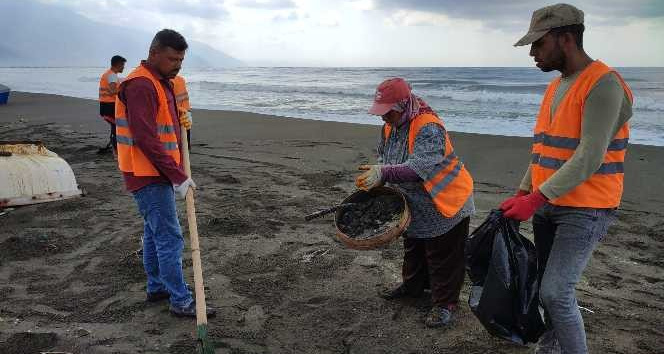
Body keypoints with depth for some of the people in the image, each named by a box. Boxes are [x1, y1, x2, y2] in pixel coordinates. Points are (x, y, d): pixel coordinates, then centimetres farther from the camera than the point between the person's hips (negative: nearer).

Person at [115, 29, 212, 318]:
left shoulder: (161, 83, 15)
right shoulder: (140, 85, -18)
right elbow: (146, 139, -25)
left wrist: (178, 171, 17)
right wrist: (177, 176, -22)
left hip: (158, 174, 10)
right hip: (149, 177, -10)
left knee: (154, 233, 18)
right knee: (170, 239, -6)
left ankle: (157, 287, 31)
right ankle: (181, 302, 3)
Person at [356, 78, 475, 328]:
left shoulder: (429, 128, -29)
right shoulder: (389, 127, -1)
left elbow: (420, 168, -41)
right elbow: (384, 158, 13)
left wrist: (384, 174, -50)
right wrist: (373, 179, -4)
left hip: (445, 204, -8)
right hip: (414, 207, 9)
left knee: (442, 259, 3)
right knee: (413, 251, 25)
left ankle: (445, 304, 19)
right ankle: (413, 286, 46)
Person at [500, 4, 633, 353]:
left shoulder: (603, 84, -16)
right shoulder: (554, 86, 11)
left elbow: (589, 158, -24)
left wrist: (535, 199, -25)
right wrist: (522, 193, 10)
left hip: (584, 210, -8)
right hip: (547, 205, 8)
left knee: (556, 292, -10)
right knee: (547, 287, 16)